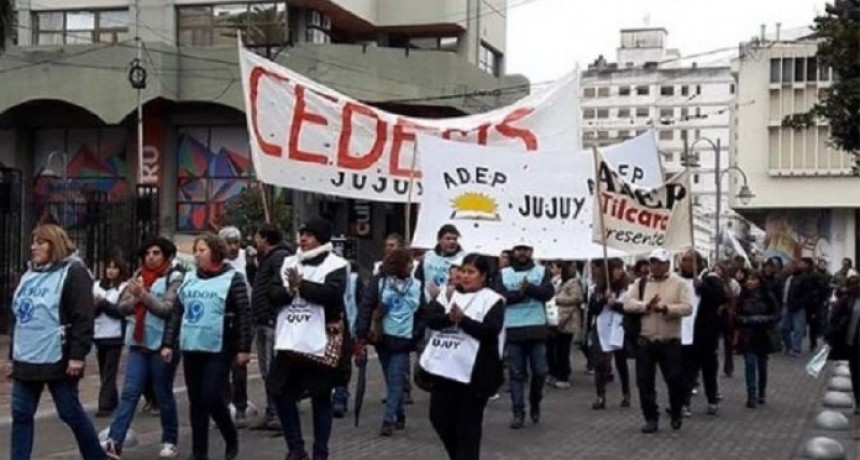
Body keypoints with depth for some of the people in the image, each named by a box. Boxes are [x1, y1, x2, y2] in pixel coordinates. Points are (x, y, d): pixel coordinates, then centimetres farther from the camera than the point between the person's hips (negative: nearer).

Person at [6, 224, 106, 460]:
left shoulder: (73, 272, -8)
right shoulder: (30, 274, 16)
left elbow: (83, 318, -15)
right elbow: (18, 318, 21)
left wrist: (77, 355, -20)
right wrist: (12, 356, 19)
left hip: (58, 360, -7)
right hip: (26, 360, 7)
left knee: (71, 413, 2)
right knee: (21, 415, 5)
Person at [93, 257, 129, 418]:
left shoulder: (124, 287, -2)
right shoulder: (97, 285, 12)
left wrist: (103, 304, -11)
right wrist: (98, 305, -12)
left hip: (115, 336, -5)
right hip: (99, 335, 5)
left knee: (109, 372, -7)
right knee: (103, 372, 10)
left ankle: (105, 405, -9)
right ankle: (113, 402, 21)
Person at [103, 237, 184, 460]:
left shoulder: (175, 278, -4)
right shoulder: (138, 276, 12)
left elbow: (168, 310, -13)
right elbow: (121, 307, 8)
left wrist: (143, 294, -18)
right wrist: (135, 298, -10)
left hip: (162, 345, -4)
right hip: (138, 344, 4)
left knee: (163, 395, 5)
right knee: (129, 393, -3)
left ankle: (170, 441, 18)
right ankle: (114, 441, -9)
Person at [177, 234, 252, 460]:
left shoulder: (233, 278, -5)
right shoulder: (189, 279, 11)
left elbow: (244, 315, -8)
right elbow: (176, 312, 15)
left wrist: (244, 348, -12)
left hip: (219, 349, -5)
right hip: (191, 349, 6)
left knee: (212, 398, -10)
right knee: (196, 402, 8)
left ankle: (231, 437, 15)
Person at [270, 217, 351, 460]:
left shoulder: (335, 264, -4)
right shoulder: (289, 262, 12)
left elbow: (331, 293, -21)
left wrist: (301, 284, -16)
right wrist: (288, 289, -16)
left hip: (320, 342, -5)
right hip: (289, 341, 5)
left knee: (321, 399, 5)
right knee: (282, 394, 7)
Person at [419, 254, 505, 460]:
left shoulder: (492, 300, -4)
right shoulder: (449, 294, 10)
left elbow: (490, 331, -15)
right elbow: (430, 317, -3)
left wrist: (463, 319, -23)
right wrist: (450, 318, -21)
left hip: (474, 373, -5)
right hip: (444, 369, 5)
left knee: (468, 425, 3)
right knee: (440, 417, 13)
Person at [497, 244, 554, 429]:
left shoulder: (542, 271, 6)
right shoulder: (503, 274, 6)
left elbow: (548, 293, -8)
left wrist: (529, 287, -21)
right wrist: (520, 293, -19)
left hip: (537, 329, 0)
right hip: (513, 330, 0)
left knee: (540, 371, 3)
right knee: (516, 373, 2)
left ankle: (535, 404, 27)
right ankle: (518, 412, 6)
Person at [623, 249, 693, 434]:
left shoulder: (678, 284, -1)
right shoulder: (640, 283, 7)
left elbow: (687, 307, -11)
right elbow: (628, 304, -3)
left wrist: (666, 308, -24)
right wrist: (646, 306, -19)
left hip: (670, 342, -2)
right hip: (645, 341, 2)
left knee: (675, 379, 3)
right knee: (645, 381, 3)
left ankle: (676, 415, 25)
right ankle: (651, 418, 14)